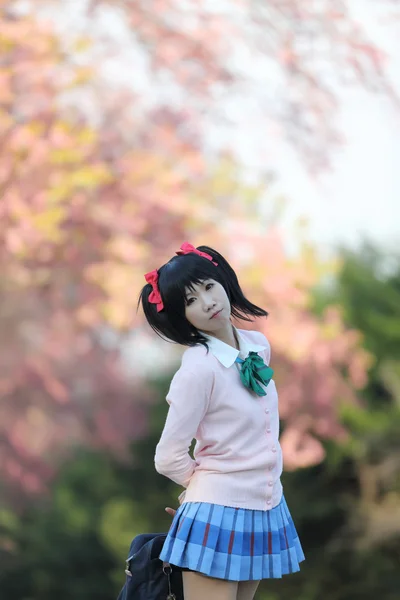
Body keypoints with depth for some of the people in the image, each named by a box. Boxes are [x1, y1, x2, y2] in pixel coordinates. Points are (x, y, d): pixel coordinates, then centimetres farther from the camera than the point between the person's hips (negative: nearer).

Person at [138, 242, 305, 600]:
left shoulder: (259, 345, 4)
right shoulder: (199, 368, -17)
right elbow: (169, 459, -14)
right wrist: (209, 483, 3)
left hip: (265, 512, 7)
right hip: (218, 514, -7)